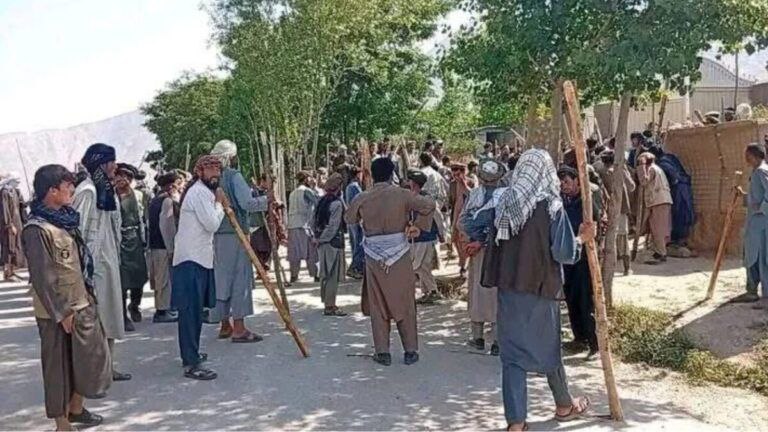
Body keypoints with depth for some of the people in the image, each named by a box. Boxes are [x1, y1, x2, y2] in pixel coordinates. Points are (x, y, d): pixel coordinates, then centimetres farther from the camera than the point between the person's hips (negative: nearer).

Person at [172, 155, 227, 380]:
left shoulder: (201, 191, 19)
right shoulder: (200, 192, -15)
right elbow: (212, 224, -19)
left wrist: (219, 204, 10)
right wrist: (219, 204, -5)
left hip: (197, 258, 11)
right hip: (192, 259, -11)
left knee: (194, 310, 19)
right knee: (191, 311, -12)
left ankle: (191, 353, 30)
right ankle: (191, 364, -13)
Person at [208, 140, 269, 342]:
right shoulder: (233, 176, -11)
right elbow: (247, 203, -20)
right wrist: (267, 200, -6)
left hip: (216, 235, 7)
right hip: (234, 234, -7)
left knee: (221, 278, 12)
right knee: (239, 277, -2)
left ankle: (225, 325, 20)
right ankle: (238, 328, -2)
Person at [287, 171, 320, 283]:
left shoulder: (292, 193, 19)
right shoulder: (307, 191, -3)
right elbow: (319, 202, -8)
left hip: (291, 225, 7)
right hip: (303, 225, -7)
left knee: (294, 252, 7)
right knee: (311, 251, 0)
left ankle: (293, 276, 5)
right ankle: (315, 275, 2)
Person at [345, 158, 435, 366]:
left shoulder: (362, 198, -1)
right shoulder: (401, 194, -6)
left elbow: (349, 219, 14)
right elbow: (429, 204, -10)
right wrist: (417, 226, -1)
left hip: (374, 258, 1)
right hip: (400, 255, -1)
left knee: (378, 305, 9)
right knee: (404, 303, 8)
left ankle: (383, 352, 10)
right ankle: (410, 351, 12)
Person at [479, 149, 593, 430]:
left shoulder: (501, 201, -4)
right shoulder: (551, 205, -14)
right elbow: (564, 253, -15)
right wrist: (581, 239, 4)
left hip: (508, 287, 2)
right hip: (540, 287, -2)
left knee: (512, 352, 6)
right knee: (547, 346, 17)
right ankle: (564, 405, 37)